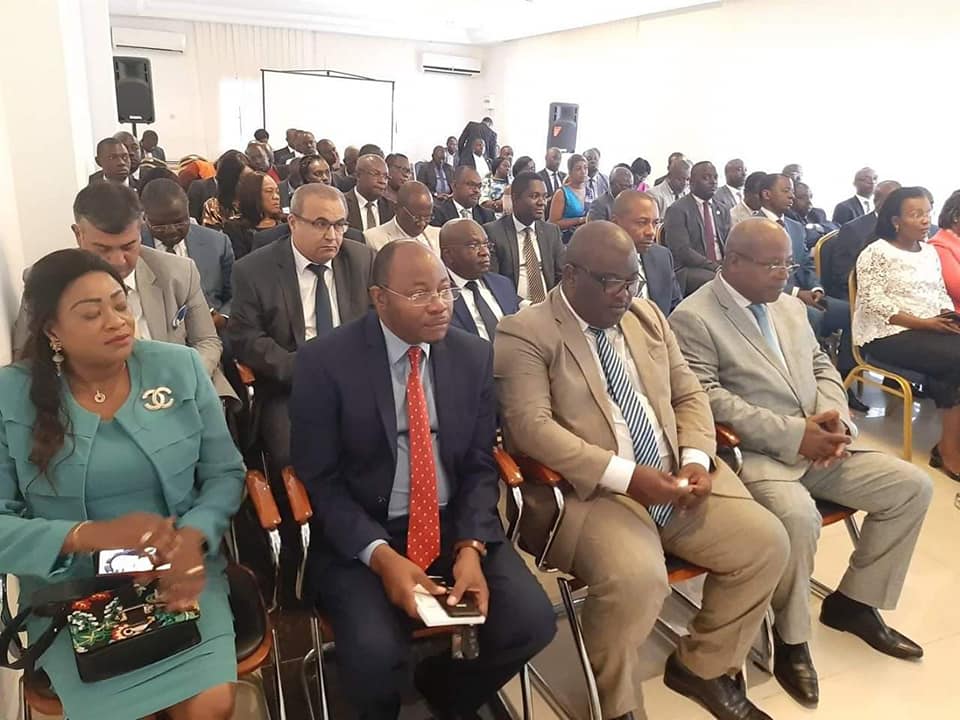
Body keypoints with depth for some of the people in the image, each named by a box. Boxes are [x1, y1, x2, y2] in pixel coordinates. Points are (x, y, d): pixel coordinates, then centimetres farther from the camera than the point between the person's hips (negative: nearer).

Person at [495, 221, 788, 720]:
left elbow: (689, 395, 16)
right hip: (590, 491, -6)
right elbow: (531, 427, -17)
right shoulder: (525, 334, -7)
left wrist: (696, 459, -5)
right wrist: (625, 475, -23)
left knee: (766, 542, -6)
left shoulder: (647, 316, 15)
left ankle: (701, 666, 16)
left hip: (676, 479, 7)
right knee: (636, 577, -31)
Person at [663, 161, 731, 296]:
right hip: (687, 270, -6)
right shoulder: (677, 210, -3)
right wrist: (714, 267, -19)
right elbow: (681, 250, -13)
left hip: (722, 267, 6)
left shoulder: (723, 210, 20)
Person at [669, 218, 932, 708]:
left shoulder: (790, 306, 16)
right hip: (754, 454, -8)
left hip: (818, 444, 8)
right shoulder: (692, 318, -10)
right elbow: (709, 399, -18)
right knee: (798, 515, -34)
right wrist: (793, 435, -20)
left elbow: (821, 368, 18)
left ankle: (853, 601, 16)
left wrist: (833, 418, -5)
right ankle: (791, 639, -6)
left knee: (912, 486, 0)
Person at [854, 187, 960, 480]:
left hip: (932, 327, 7)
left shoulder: (930, 251, 17)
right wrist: (922, 323, -19)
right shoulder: (875, 253, -6)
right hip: (888, 333, -6)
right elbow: (874, 302, -15)